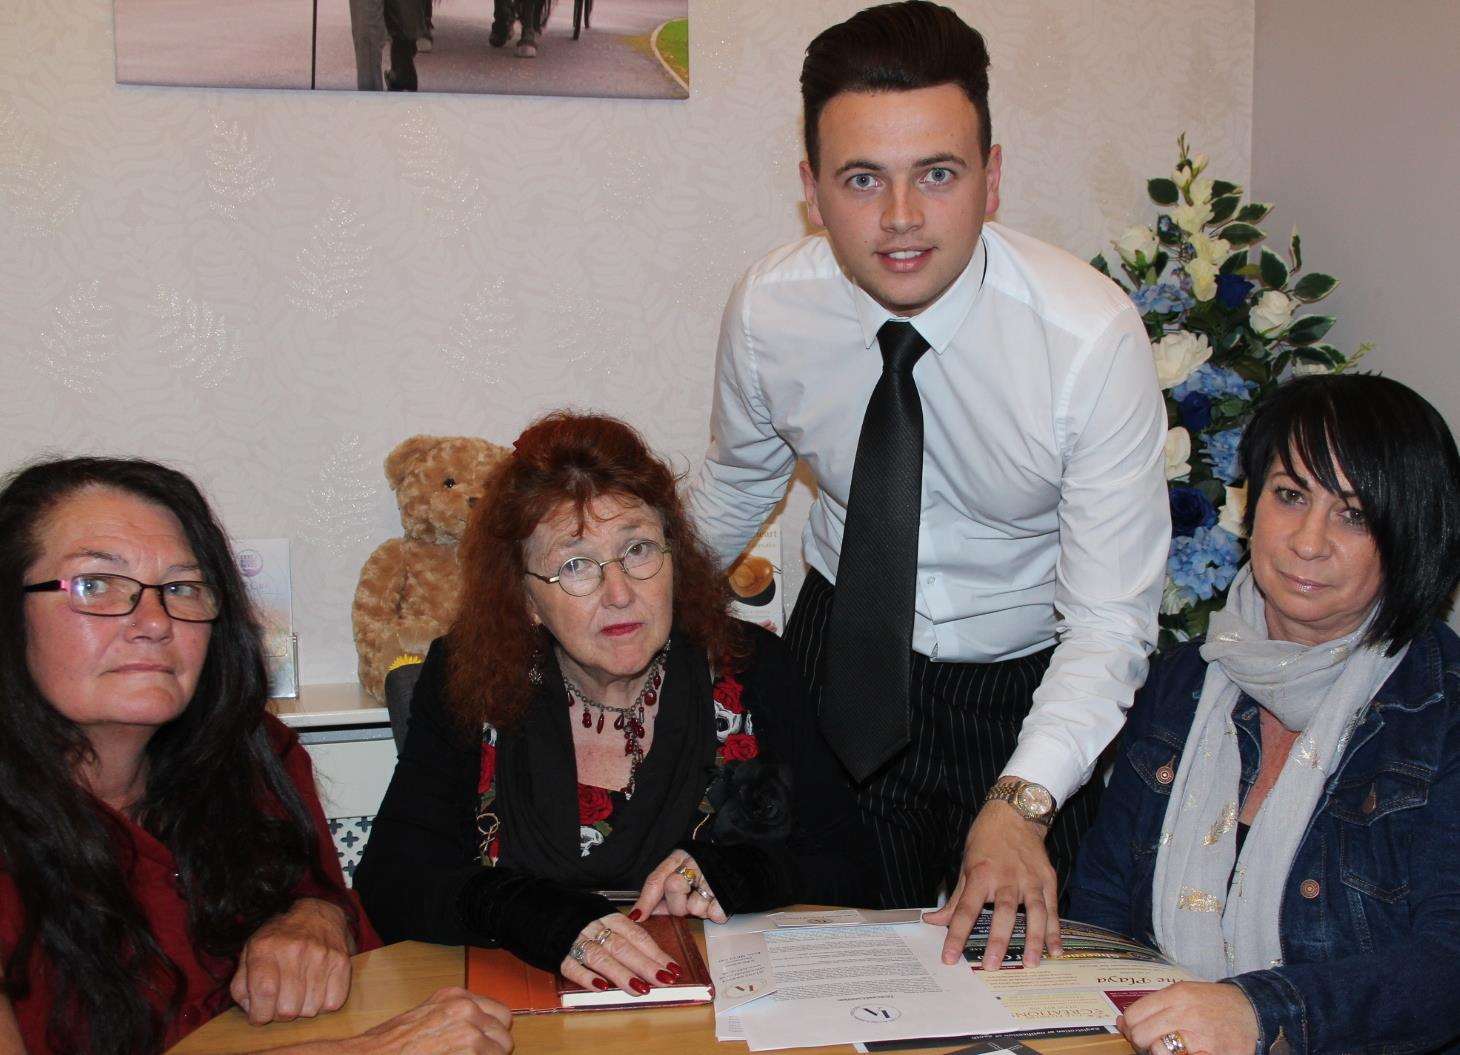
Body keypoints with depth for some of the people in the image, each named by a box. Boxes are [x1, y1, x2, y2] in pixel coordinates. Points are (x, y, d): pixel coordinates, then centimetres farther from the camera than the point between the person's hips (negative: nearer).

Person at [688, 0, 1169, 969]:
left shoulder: (1093, 335, -27)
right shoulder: (768, 311, -16)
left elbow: (1110, 618, -26)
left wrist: (1022, 804, -40)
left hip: (1032, 689, -2)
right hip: (844, 660, 2)